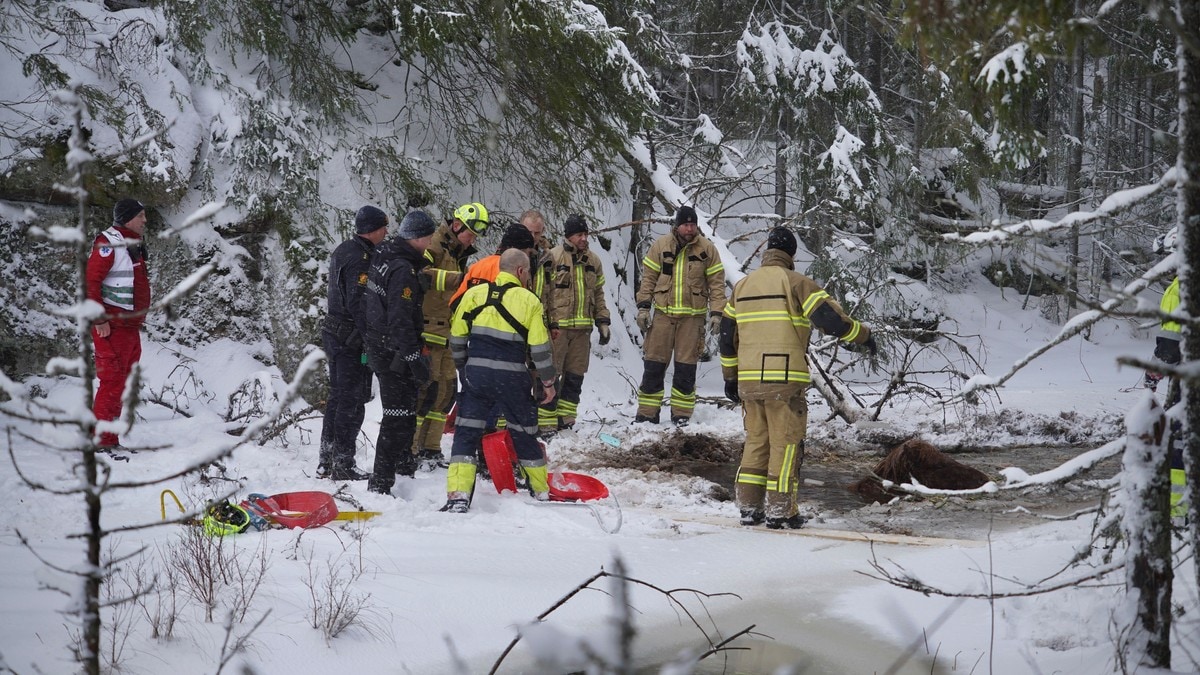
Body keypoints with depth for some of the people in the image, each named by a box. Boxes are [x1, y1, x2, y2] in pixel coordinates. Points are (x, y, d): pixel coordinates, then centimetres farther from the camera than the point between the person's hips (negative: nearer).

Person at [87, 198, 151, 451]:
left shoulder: (134, 246, 18)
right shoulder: (108, 243, -12)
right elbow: (90, 282, -18)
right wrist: (100, 320, -21)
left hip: (131, 327, 10)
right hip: (111, 327, -10)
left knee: (121, 384, 12)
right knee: (112, 383, -12)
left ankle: (109, 439, 18)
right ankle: (100, 441, -10)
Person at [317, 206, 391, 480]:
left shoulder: (343, 251, 13)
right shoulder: (360, 259, -19)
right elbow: (357, 304, -24)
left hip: (334, 332, 10)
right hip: (352, 340, -10)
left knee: (337, 396, 17)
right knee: (353, 401, -4)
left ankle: (327, 462, 23)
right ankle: (343, 465, -2)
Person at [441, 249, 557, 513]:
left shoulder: (474, 294, 4)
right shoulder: (529, 300, -1)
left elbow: (457, 337, 6)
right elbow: (540, 347, -2)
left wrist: (464, 367, 21)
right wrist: (548, 382, 9)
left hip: (476, 373, 1)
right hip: (512, 378, -1)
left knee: (466, 434, 4)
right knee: (524, 434, 16)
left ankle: (458, 496, -10)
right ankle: (541, 493, 29)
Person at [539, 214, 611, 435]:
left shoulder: (592, 260, 14)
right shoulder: (553, 257, -6)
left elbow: (598, 294, 21)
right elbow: (541, 292, -8)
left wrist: (603, 322, 14)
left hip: (582, 328, 6)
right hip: (557, 326, -6)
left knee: (575, 375, 9)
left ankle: (565, 417, 18)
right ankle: (545, 422, -4)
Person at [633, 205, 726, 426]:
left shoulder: (707, 249, 1)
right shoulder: (661, 246, 3)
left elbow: (716, 283, 3)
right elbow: (648, 278, 7)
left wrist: (716, 312, -5)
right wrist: (643, 306, 0)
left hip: (692, 317, -1)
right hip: (663, 314, 1)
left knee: (686, 367, 1)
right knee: (654, 365, 1)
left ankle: (681, 414, 10)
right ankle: (647, 413, 7)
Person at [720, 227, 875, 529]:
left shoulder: (742, 286, 15)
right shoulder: (795, 282, -4)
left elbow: (727, 335, 18)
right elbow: (830, 317, -10)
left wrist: (730, 377, 26)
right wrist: (864, 335, 4)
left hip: (749, 380, 6)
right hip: (785, 379, -6)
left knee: (756, 441, 14)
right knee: (786, 443, 0)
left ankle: (748, 507, 13)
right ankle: (779, 510, -1)